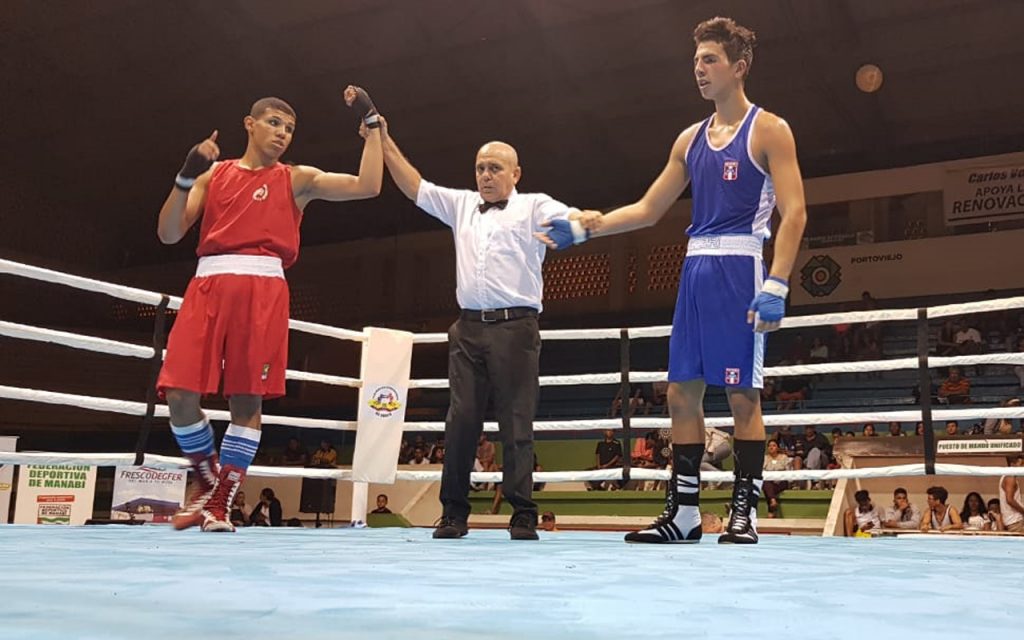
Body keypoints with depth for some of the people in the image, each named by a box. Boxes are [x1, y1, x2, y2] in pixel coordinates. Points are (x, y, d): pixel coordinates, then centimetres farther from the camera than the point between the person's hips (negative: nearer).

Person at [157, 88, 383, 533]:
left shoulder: (296, 179, 15)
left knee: (247, 399, -5)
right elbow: (168, 233, 10)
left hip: (263, 287, -1)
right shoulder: (213, 174, 19)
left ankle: (222, 503, 5)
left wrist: (371, 123, 4)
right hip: (208, 283, 2)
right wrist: (186, 177, -4)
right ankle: (209, 481, 16)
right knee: (180, 395, -8)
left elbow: (367, 186, 4)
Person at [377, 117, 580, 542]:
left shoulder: (534, 207, 8)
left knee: (517, 423, -4)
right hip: (468, 329, 4)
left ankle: (523, 515, 1)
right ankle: (453, 513, 7)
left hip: (515, 328, -4)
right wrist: (385, 142, 16)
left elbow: (576, 220, -5)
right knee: (461, 421, 1)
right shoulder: (461, 205, 21)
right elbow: (415, 187, 22)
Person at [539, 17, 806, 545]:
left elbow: (794, 212, -9)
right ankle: (683, 512, 12)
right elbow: (648, 209, 20)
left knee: (742, 394, -4)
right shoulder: (691, 139, 17)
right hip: (695, 270, 7)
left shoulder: (768, 130, -1)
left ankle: (745, 512, 5)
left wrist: (776, 286, -19)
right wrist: (589, 226, 8)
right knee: (681, 392, 5)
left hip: (740, 269, -6)